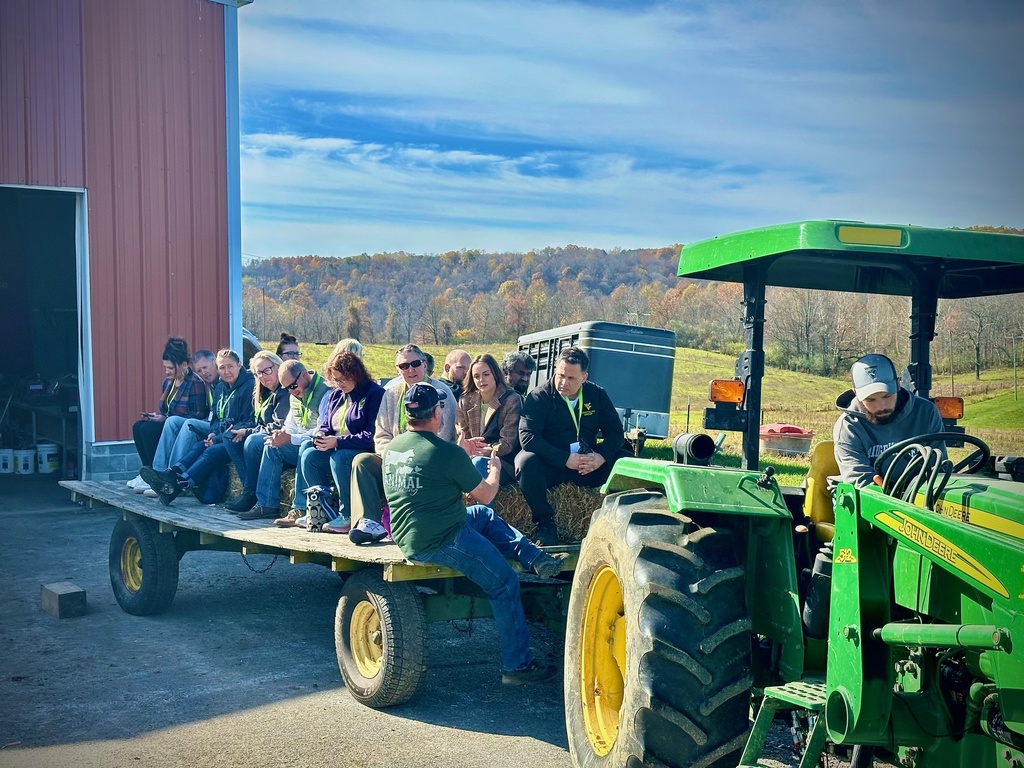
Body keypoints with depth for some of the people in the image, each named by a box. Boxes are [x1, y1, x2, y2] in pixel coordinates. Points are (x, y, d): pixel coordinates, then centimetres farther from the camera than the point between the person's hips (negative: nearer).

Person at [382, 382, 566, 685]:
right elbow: (485, 493, -6)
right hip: (440, 543, -9)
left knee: (485, 515, 24)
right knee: (505, 583, 2)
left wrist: (463, 453, 29)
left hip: (407, 536, 9)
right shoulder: (447, 453, -19)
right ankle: (517, 666, 8)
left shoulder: (393, 447, 5)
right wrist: (495, 470, 14)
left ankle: (537, 558, 20)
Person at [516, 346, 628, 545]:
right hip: (550, 465, -3)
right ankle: (545, 521, -18)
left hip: (588, 466, 3)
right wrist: (565, 460, -27)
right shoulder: (539, 397, -9)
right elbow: (527, 436, -21)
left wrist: (601, 457, -20)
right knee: (526, 460, -35)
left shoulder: (597, 395, 4)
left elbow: (615, 432, 2)